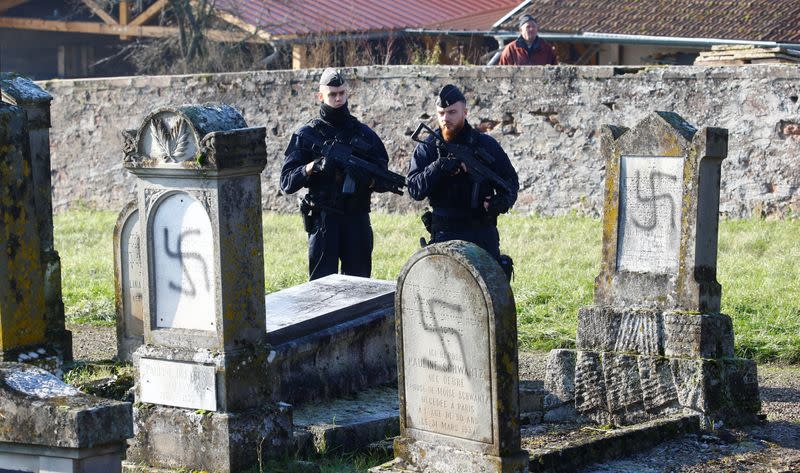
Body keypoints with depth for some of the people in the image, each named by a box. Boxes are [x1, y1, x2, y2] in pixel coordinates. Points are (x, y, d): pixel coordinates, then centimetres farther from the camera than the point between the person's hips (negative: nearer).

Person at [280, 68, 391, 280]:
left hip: (358, 221, 3)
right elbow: (286, 183, -2)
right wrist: (313, 167, -18)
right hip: (323, 221, -3)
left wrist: (370, 179, -11)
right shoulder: (306, 135, 2)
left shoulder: (364, 133, 11)